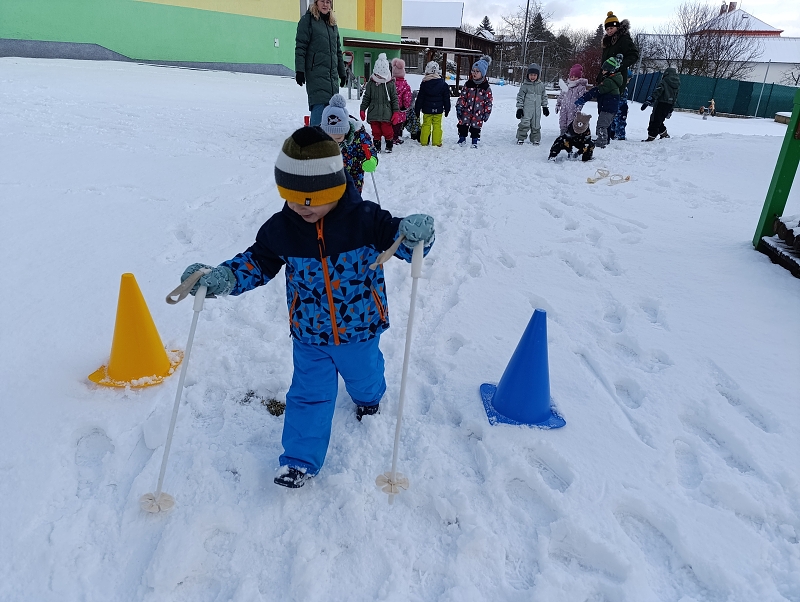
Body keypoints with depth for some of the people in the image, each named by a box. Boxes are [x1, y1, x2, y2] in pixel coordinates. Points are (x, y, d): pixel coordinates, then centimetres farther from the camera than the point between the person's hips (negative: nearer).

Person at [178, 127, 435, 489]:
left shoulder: (363, 218, -22)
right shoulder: (282, 227, -13)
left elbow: (395, 236, -18)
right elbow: (257, 262, -4)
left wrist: (414, 235, -43)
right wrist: (222, 277, -21)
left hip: (359, 328, 0)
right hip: (308, 334, 0)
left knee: (363, 373, 28)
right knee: (309, 394, 9)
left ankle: (368, 395, 65)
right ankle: (301, 459, 23)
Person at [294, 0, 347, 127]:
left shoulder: (333, 24, 21)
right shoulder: (307, 20, 2)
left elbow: (338, 51, 25)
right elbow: (300, 47, -4)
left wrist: (342, 73, 22)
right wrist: (299, 70, -13)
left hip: (332, 74, 6)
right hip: (316, 73, -6)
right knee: (319, 105, -16)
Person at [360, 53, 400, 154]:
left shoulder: (390, 84, 0)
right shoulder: (371, 83, 3)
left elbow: (395, 99, 3)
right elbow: (366, 98, 9)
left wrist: (396, 112, -2)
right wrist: (363, 110, 5)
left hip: (386, 114, -2)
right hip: (373, 113, 2)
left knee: (387, 131, 3)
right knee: (376, 132, 8)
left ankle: (389, 146, 20)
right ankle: (377, 146, 21)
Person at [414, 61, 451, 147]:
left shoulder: (424, 84, -4)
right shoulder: (443, 85, -3)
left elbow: (420, 98, 1)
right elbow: (446, 99, 3)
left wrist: (417, 110, 8)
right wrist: (447, 109, 13)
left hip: (427, 110, 0)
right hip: (438, 110, 0)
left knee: (426, 125, 8)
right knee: (437, 126, 5)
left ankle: (423, 142, 11)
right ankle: (436, 143, 6)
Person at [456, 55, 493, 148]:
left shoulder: (486, 87, -4)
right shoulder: (468, 84, 1)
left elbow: (488, 101, -1)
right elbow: (462, 97, 4)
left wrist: (487, 113, -4)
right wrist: (459, 107, -4)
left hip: (478, 113, -2)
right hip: (466, 111, 2)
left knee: (476, 128, 7)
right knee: (463, 126, 6)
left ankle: (474, 142, 23)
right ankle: (462, 139, 26)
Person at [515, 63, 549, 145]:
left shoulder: (541, 85, 7)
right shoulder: (525, 85, -3)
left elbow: (544, 96, 17)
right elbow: (520, 97, -1)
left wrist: (545, 107, 15)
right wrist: (519, 108, -5)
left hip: (537, 110, 3)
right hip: (527, 109, -3)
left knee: (536, 125, 8)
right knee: (524, 124, -12)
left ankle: (535, 139, 21)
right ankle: (520, 138, 2)